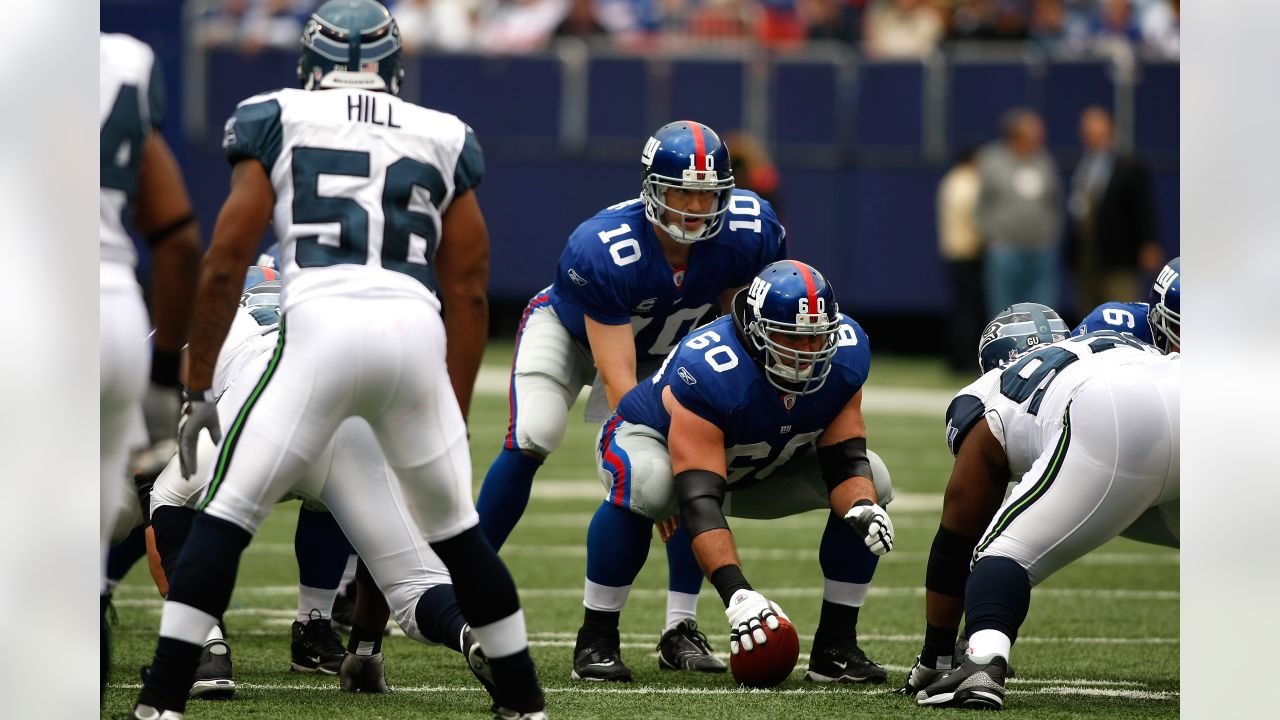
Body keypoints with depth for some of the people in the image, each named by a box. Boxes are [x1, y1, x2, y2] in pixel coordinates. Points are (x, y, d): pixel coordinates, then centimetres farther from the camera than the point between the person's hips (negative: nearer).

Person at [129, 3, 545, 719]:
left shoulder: (279, 122, 14)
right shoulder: (442, 140, 22)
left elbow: (225, 265, 8)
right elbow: (470, 291, 20)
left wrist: (198, 388, 14)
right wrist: (458, 416, 25)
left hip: (323, 325, -3)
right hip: (416, 331, 3)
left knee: (226, 517, 5)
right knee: (458, 530, 20)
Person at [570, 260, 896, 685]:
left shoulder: (843, 358, -23)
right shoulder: (707, 371, -41)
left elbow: (843, 461, -17)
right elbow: (699, 500, -46)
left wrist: (863, 510, -42)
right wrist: (736, 594, -55)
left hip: (763, 467, 6)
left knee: (872, 485, -13)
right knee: (644, 484, -41)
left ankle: (835, 647, -5)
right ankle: (596, 642, -26)